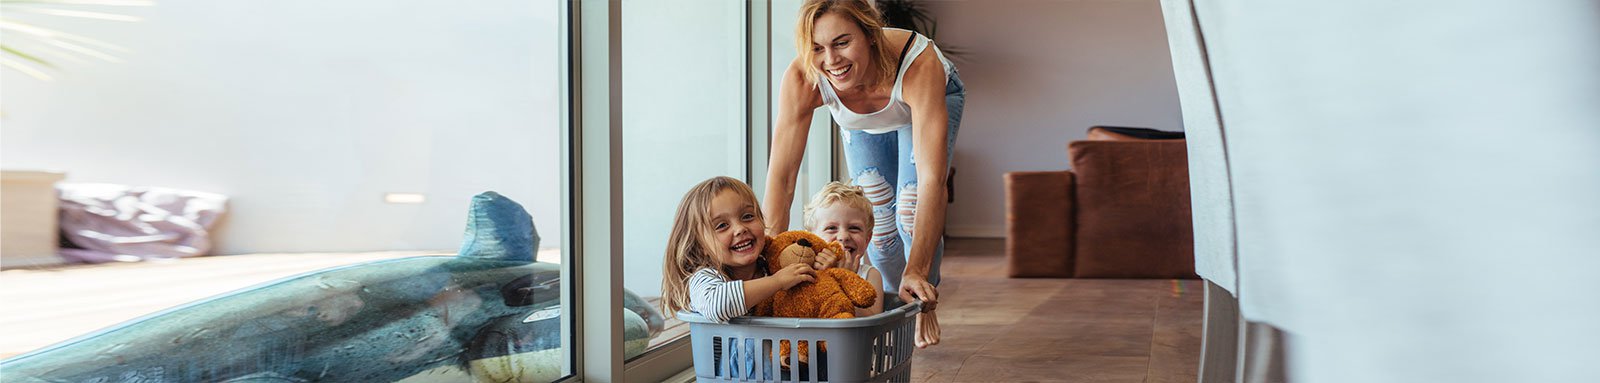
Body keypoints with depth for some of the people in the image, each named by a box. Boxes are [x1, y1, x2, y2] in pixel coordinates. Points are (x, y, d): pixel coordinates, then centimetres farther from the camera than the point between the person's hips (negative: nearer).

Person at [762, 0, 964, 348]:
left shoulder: (919, 64, -47)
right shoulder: (801, 80, -40)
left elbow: (932, 177, -51)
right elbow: (781, 176, -39)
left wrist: (917, 271, -57)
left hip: (935, 100, -2)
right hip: (862, 123, 2)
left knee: (911, 210, -18)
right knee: (877, 217, 0)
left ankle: (924, 304, 11)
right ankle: (895, 298, 31)